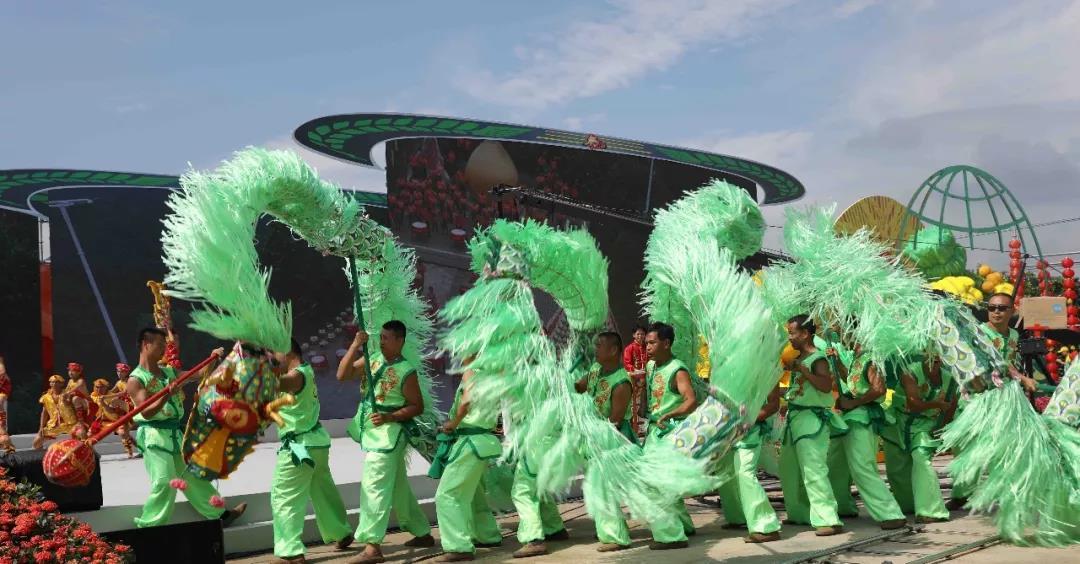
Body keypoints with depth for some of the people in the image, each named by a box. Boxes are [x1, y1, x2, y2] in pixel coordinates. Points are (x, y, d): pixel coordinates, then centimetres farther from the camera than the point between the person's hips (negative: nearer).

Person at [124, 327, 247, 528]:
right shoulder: (135, 380, -9)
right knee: (165, 484, -12)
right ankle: (147, 528, 1)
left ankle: (220, 514, 25)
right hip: (154, 436, -7)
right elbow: (146, 412, -19)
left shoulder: (169, 372, 11)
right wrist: (165, 396, -33)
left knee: (194, 476, 16)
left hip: (176, 433, 7)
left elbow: (199, 375, 11)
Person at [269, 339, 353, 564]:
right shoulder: (305, 371, 12)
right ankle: (341, 533, 35)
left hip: (300, 445, -10)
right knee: (323, 491, 22)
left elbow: (274, 384, -36)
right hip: (315, 441, 10)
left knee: (283, 497, -7)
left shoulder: (297, 375, -18)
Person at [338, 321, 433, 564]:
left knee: (373, 488, -14)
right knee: (398, 487, 17)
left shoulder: (406, 371, -11)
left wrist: (390, 417, -20)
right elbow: (342, 375, -2)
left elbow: (417, 406, -7)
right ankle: (423, 533, 31)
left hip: (388, 434, -8)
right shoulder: (372, 360, 6)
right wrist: (355, 346, -11)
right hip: (370, 433, 8)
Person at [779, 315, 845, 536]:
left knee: (813, 469, -16)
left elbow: (826, 385, -26)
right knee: (788, 468, 16)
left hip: (812, 419, -10)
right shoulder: (798, 358, 14)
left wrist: (801, 369, -24)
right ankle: (799, 514, 29)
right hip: (795, 417, 10)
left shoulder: (817, 358, -11)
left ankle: (828, 519, -16)